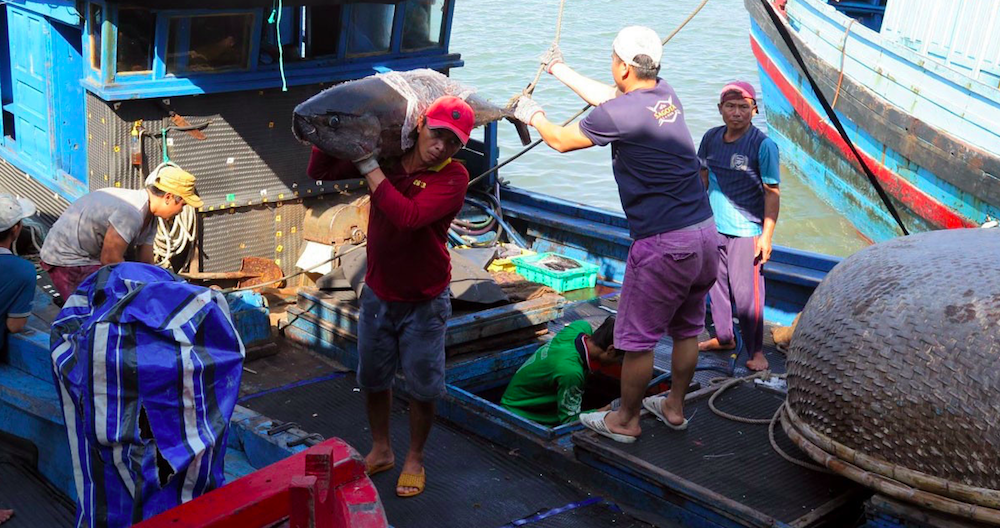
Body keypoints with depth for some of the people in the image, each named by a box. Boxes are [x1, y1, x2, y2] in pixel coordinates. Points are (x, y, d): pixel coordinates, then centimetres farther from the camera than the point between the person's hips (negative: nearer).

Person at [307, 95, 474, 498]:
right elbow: (319, 171, 2)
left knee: (422, 387, 9)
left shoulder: (453, 177, -19)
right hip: (377, 294, 4)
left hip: (423, 302, -4)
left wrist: (369, 167, -29)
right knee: (373, 378, 18)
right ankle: (380, 451, 39)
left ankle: (415, 460, 31)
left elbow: (408, 217, -34)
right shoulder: (387, 156, -6)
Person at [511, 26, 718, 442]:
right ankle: (675, 407, 36)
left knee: (637, 337, 7)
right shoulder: (667, 96, 8)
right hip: (705, 232, 8)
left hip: (662, 244, -8)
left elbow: (561, 141, 2)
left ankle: (626, 420, 22)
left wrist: (532, 116, 23)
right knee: (687, 329, 20)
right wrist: (560, 71, 38)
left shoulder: (620, 114, -15)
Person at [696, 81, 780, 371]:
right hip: (713, 226, 6)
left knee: (746, 293, -4)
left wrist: (767, 235, -14)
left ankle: (756, 350, 11)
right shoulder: (711, 138, 3)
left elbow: (772, 193, -11)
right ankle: (724, 337, 34)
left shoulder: (763, 144, -13)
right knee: (716, 283, 16)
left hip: (746, 231, -6)